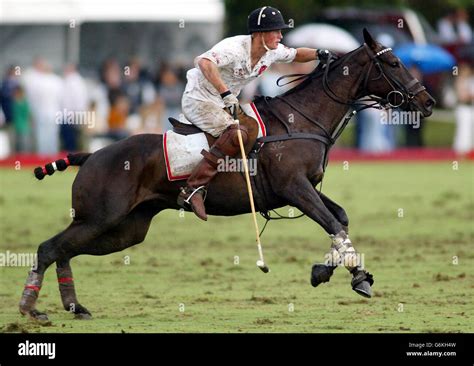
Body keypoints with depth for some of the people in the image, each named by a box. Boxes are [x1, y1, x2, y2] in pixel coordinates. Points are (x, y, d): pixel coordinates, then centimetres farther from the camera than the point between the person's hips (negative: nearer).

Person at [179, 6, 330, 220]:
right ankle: (193, 189, -33)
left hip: (224, 103, 10)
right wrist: (225, 93, -51)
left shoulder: (272, 51, -1)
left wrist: (318, 54, -4)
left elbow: (295, 55, 18)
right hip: (199, 100, -10)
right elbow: (203, 62, -43)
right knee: (237, 133, -29)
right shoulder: (235, 48, -27)